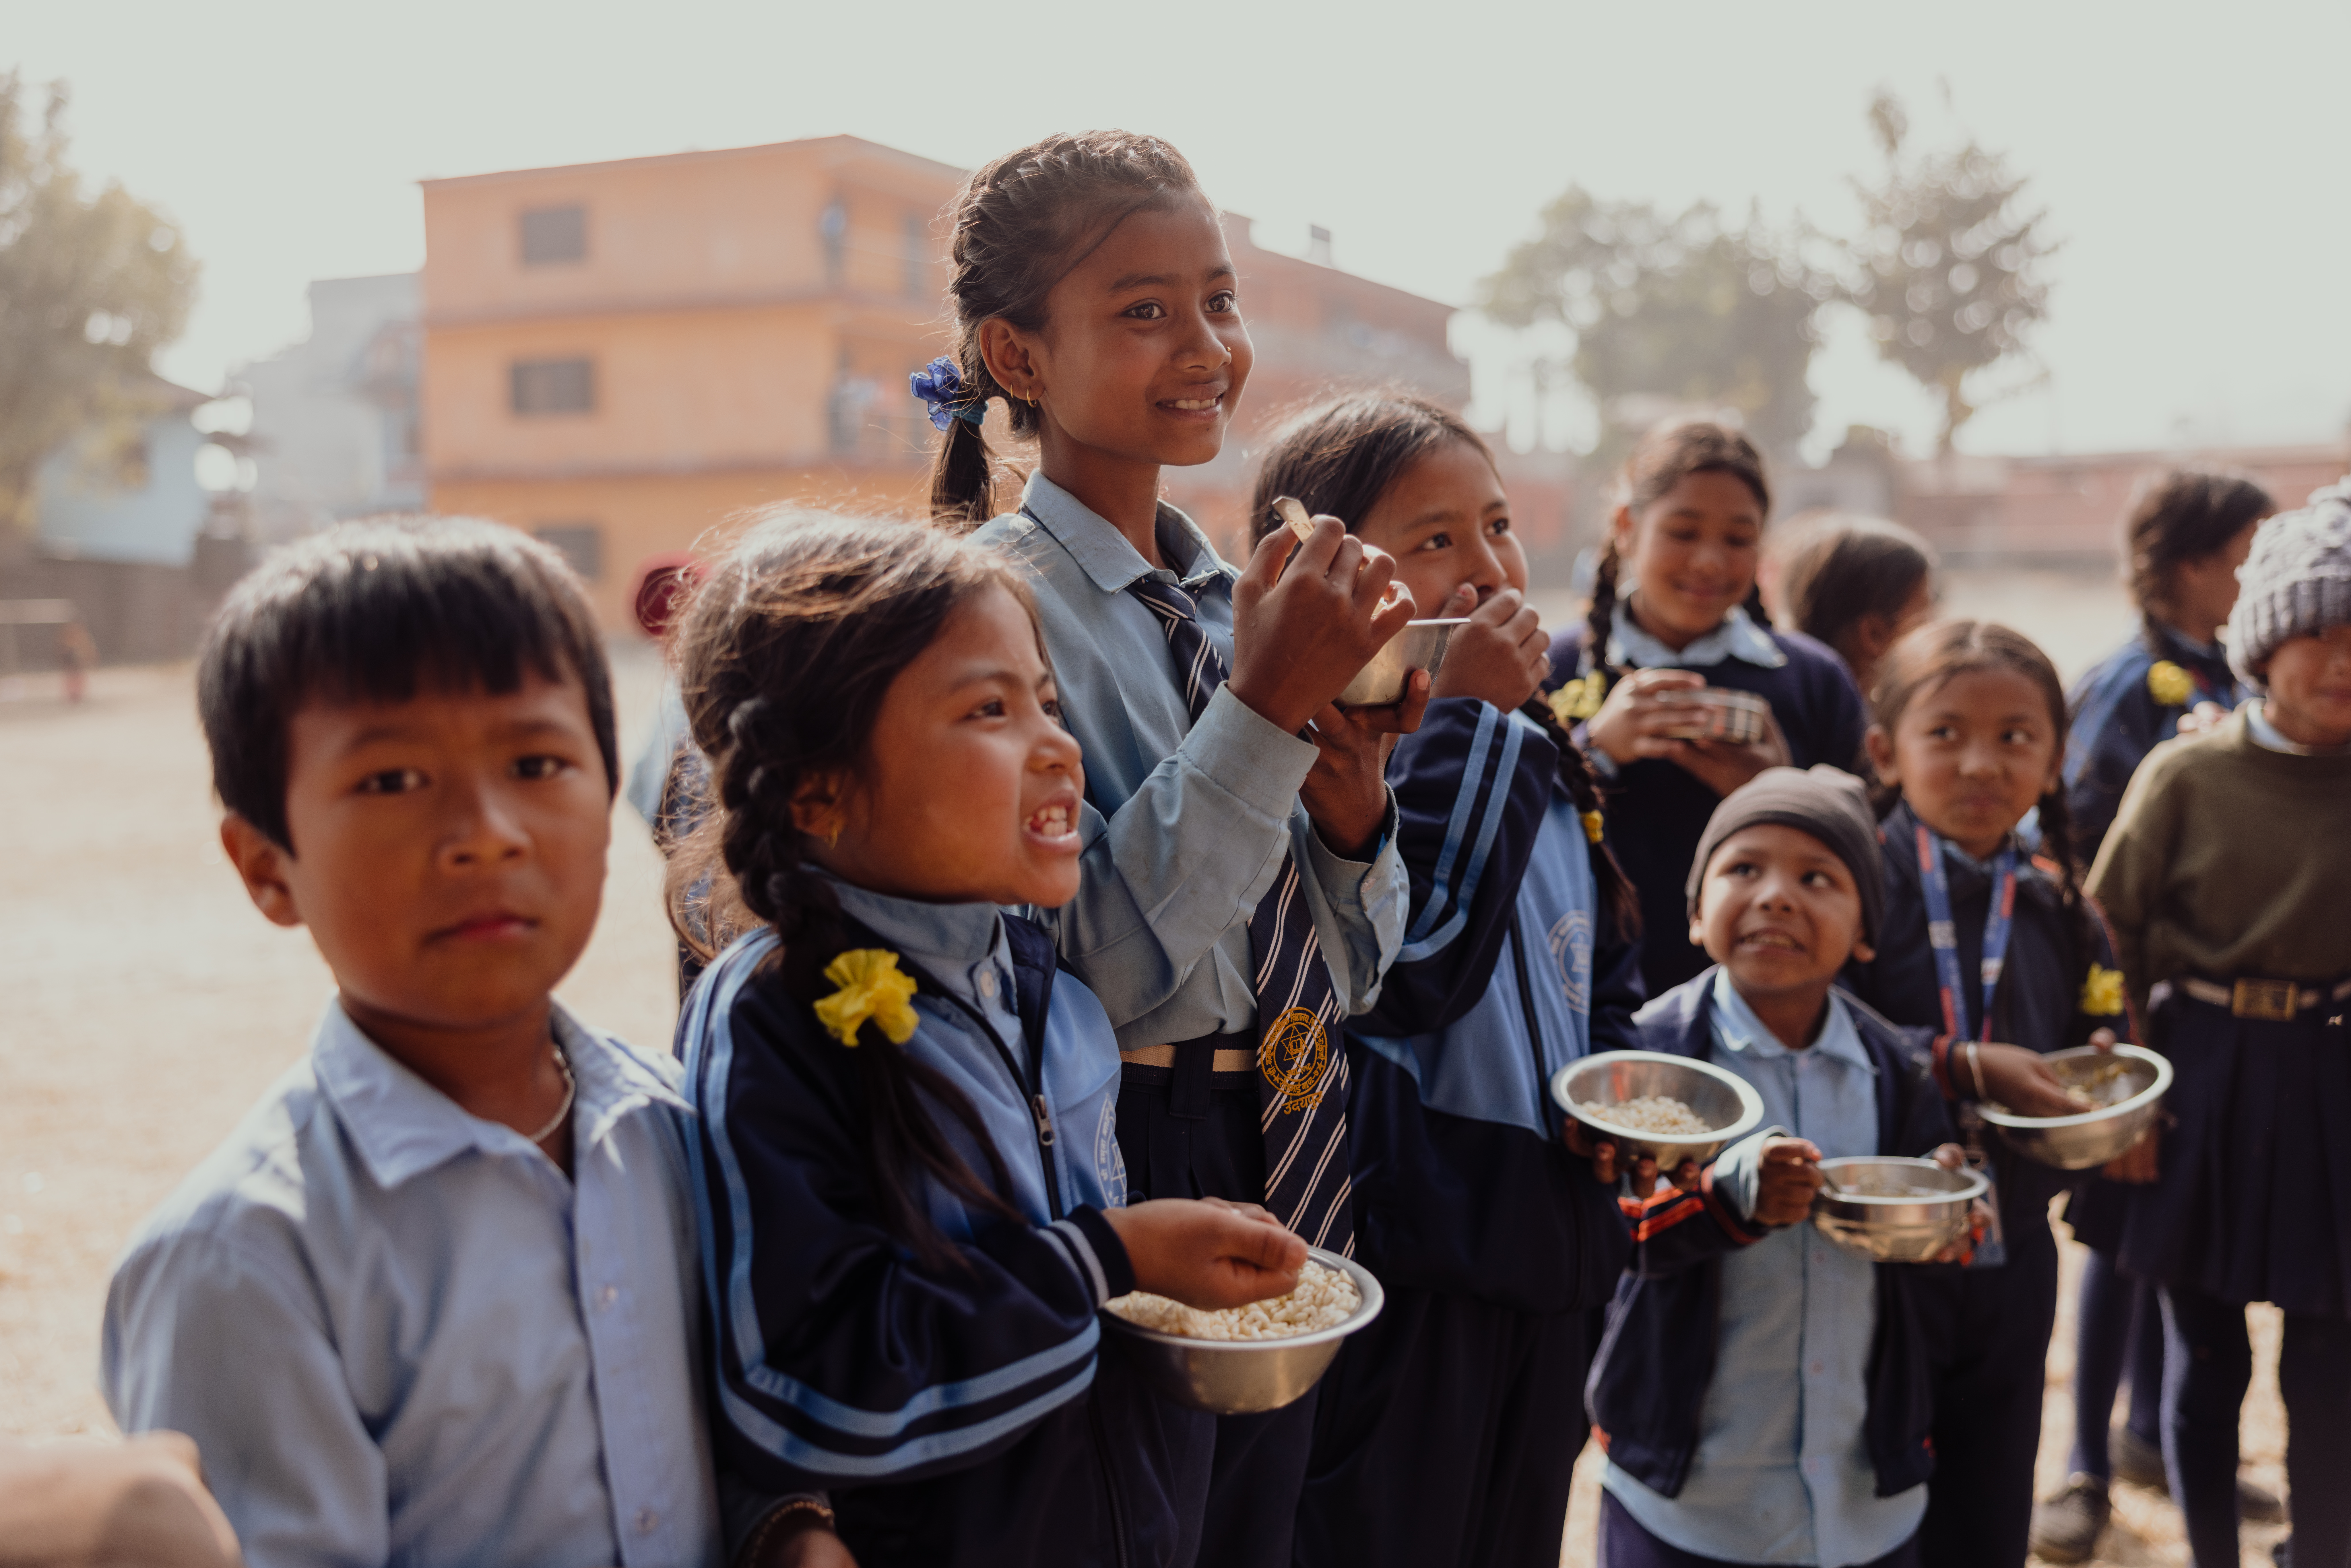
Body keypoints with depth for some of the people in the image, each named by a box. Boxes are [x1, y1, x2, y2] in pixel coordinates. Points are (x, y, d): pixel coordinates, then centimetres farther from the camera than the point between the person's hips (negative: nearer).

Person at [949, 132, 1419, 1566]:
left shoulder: (1238, 603, 5)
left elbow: (1348, 974, 9)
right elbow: (1093, 965, -22)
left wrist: (1352, 797, -10)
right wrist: (1262, 712, -25)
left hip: (1290, 1178, 7)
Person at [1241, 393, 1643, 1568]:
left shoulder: (1538, 755, 12)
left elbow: (1604, 964, 23)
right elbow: (1408, 963, -29)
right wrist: (1463, 721, -25)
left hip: (1546, 1237, 9)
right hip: (1405, 1240, -8)